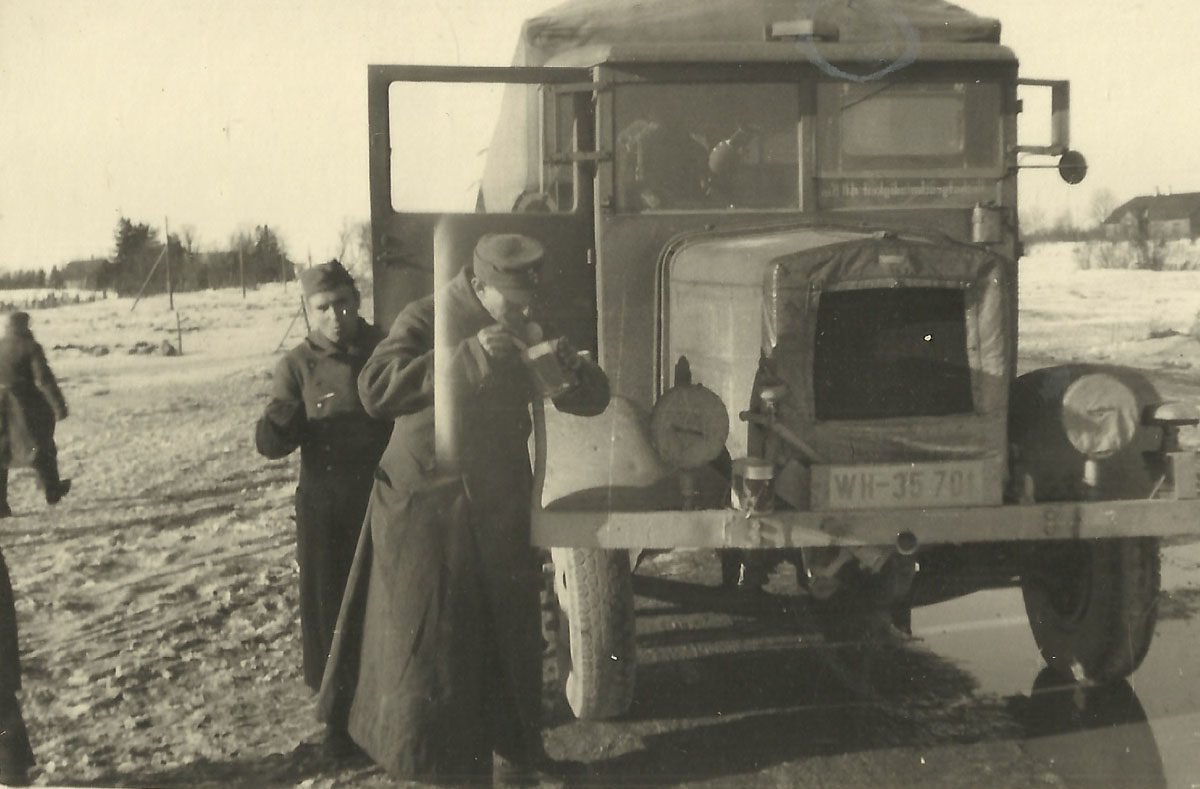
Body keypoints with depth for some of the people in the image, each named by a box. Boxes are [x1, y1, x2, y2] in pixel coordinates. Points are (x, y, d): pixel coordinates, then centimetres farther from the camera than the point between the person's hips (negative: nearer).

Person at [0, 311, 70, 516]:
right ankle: (52, 491, 30)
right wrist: (59, 405, -13)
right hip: (26, 406, -4)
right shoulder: (30, 347, -10)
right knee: (42, 447, 17)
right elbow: (44, 379, -15)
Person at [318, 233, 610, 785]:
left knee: (511, 633, 12)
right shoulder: (426, 321, -10)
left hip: (500, 510, 5)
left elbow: (592, 402, 11)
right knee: (432, 640, -1)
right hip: (429, 509, -5)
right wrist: (468, 354, -31)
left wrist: (573, 370, -13)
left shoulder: (526, 334, 7)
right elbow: (376, 391, -26)